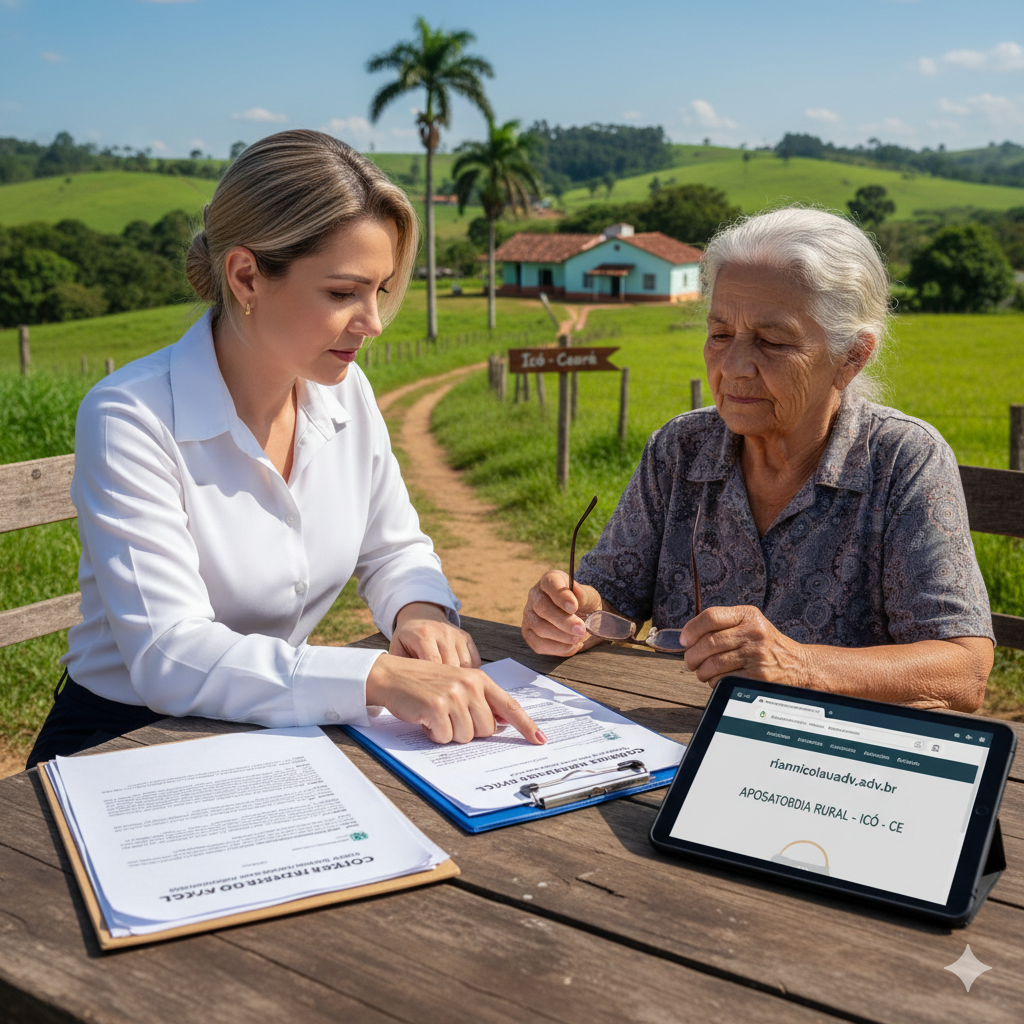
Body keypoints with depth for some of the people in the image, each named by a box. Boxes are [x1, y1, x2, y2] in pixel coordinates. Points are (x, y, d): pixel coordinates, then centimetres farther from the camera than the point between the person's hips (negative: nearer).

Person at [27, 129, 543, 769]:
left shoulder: (346, 392, -2)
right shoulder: (131, 421, -21)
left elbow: (395, 549, 12)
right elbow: (169, 657, -28)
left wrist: (419, 610, -12)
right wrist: (380, 677, -39)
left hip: (283, 729, 6)